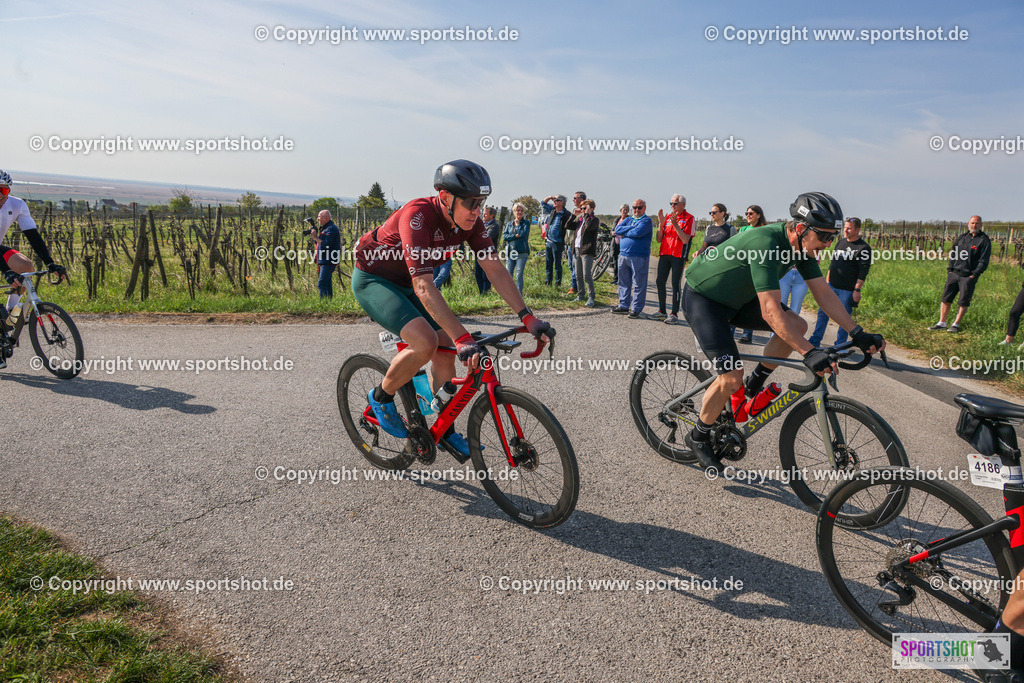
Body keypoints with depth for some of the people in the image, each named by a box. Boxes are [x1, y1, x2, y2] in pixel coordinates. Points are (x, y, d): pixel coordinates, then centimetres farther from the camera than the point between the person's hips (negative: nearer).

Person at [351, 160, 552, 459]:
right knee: (425, 342, -27)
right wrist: (463, 339, -48)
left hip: (406, 282, 7)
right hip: (373, 278, -7)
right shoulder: (419, 215, -35)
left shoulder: (470, 222, -13)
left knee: (446, 350, -2)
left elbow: (496, 270, -12)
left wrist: (528, 317, -21)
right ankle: (381, 397, 0)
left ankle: (445, 431, 16)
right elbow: (423, 287, -42)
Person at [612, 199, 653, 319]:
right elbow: (617, 229, 3)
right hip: (623, 255, 7)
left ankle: (636, 309, 3)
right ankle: (623, 305, 22)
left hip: (639, 256, -7)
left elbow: (638, 233, -19)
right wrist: (631, 228, -8)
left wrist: (624, 233, -3)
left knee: (638, 284, -2)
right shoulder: (628, 219, 19)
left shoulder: (646, 220, -2)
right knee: (623, 282, 12)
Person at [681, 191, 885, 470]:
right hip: (701, 298, -8)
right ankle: (698, 437, 6)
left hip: (736, 297, 9)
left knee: (797, 325, -6)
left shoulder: (802, 246, -7)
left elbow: (824, 293, -2)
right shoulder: (765, 243, -33)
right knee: (731, 377, -17)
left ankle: (751, 389, 9)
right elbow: (771, 311, -38)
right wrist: (809, 353, -43)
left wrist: (858, 334, -9)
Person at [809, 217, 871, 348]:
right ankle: (815, 341, 14)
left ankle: (839, 345, 12)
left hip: (847, 290, -6)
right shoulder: (841, 242, 12)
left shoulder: (863, 248, -8)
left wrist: (857, 290, -16)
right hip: (831, 286, 6)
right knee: (822, 313, 7)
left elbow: (863, 272, -12)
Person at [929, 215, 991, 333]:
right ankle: (941, 323, 9)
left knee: (964, 301, 0)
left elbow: (984, 261, -5)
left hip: (969, 277, -4)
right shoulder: (962, 237, 12)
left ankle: (956, 324, 11)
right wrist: (950, 268, 8)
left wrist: (974, 275, -11)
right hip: (954, 273, 4)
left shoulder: (984, 240, -2)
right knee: (946, 298, 2)